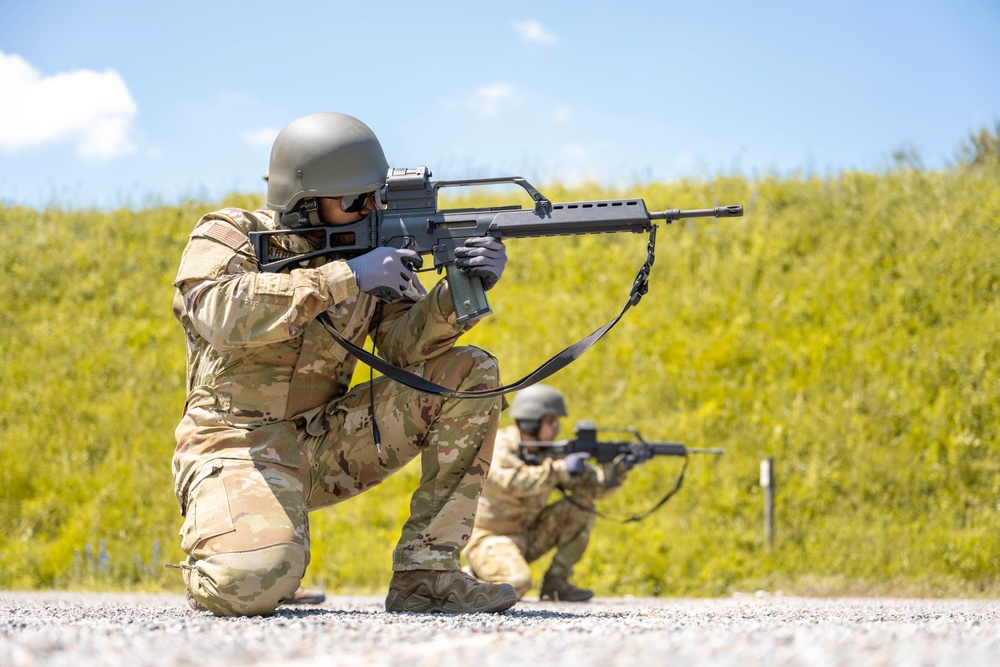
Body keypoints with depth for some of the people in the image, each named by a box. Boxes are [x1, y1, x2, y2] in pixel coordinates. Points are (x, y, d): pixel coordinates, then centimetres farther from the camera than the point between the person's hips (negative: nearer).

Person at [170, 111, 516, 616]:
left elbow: (404, 345, -3)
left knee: (471, 373, -7)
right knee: (251, 585, -36)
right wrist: (343, 279, -28)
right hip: (239, 444, -6)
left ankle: (424, 573, -9)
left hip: (326, 442, 6)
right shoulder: (227, 236, -7)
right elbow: (221, 311, -29)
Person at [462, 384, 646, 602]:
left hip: (527, 537, 7)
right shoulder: (500, 447, -16)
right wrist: (559, 469, -33)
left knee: (581, 506, -6)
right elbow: (511, 483, -36)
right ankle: (470, 576, -2)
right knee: (516, 584, -35)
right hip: (488, 537, -7)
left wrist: (619, 470, -18)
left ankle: (556, 582, -3)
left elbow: (594, 486, 0)